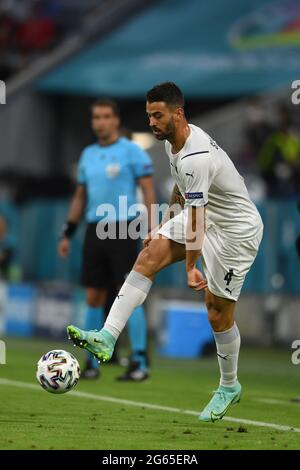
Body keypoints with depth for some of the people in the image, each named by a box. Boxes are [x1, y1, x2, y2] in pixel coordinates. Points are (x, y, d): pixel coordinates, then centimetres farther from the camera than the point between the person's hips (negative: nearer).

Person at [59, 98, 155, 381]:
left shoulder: (132, 151, -3)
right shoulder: (88, 155, 15)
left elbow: (148, 192, -6)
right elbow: (80, 197, 21)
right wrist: (67, 234, 16)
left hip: (122, 230, -6)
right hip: (94, 231, 6)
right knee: (94, 297, 6)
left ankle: (140, 363, -6)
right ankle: (92, 363, 12)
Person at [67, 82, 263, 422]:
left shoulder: (196, 158, -32)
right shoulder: (173, 140, -1)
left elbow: (196, 217, -26)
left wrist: (190, 268, -19)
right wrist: (166, 224, 20)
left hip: (236, 230, -9)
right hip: (202, 214, 9)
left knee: (218, 312, -1)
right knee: (150, 254, -14)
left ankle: (229, 387, 22)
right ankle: (107, 337, -24)